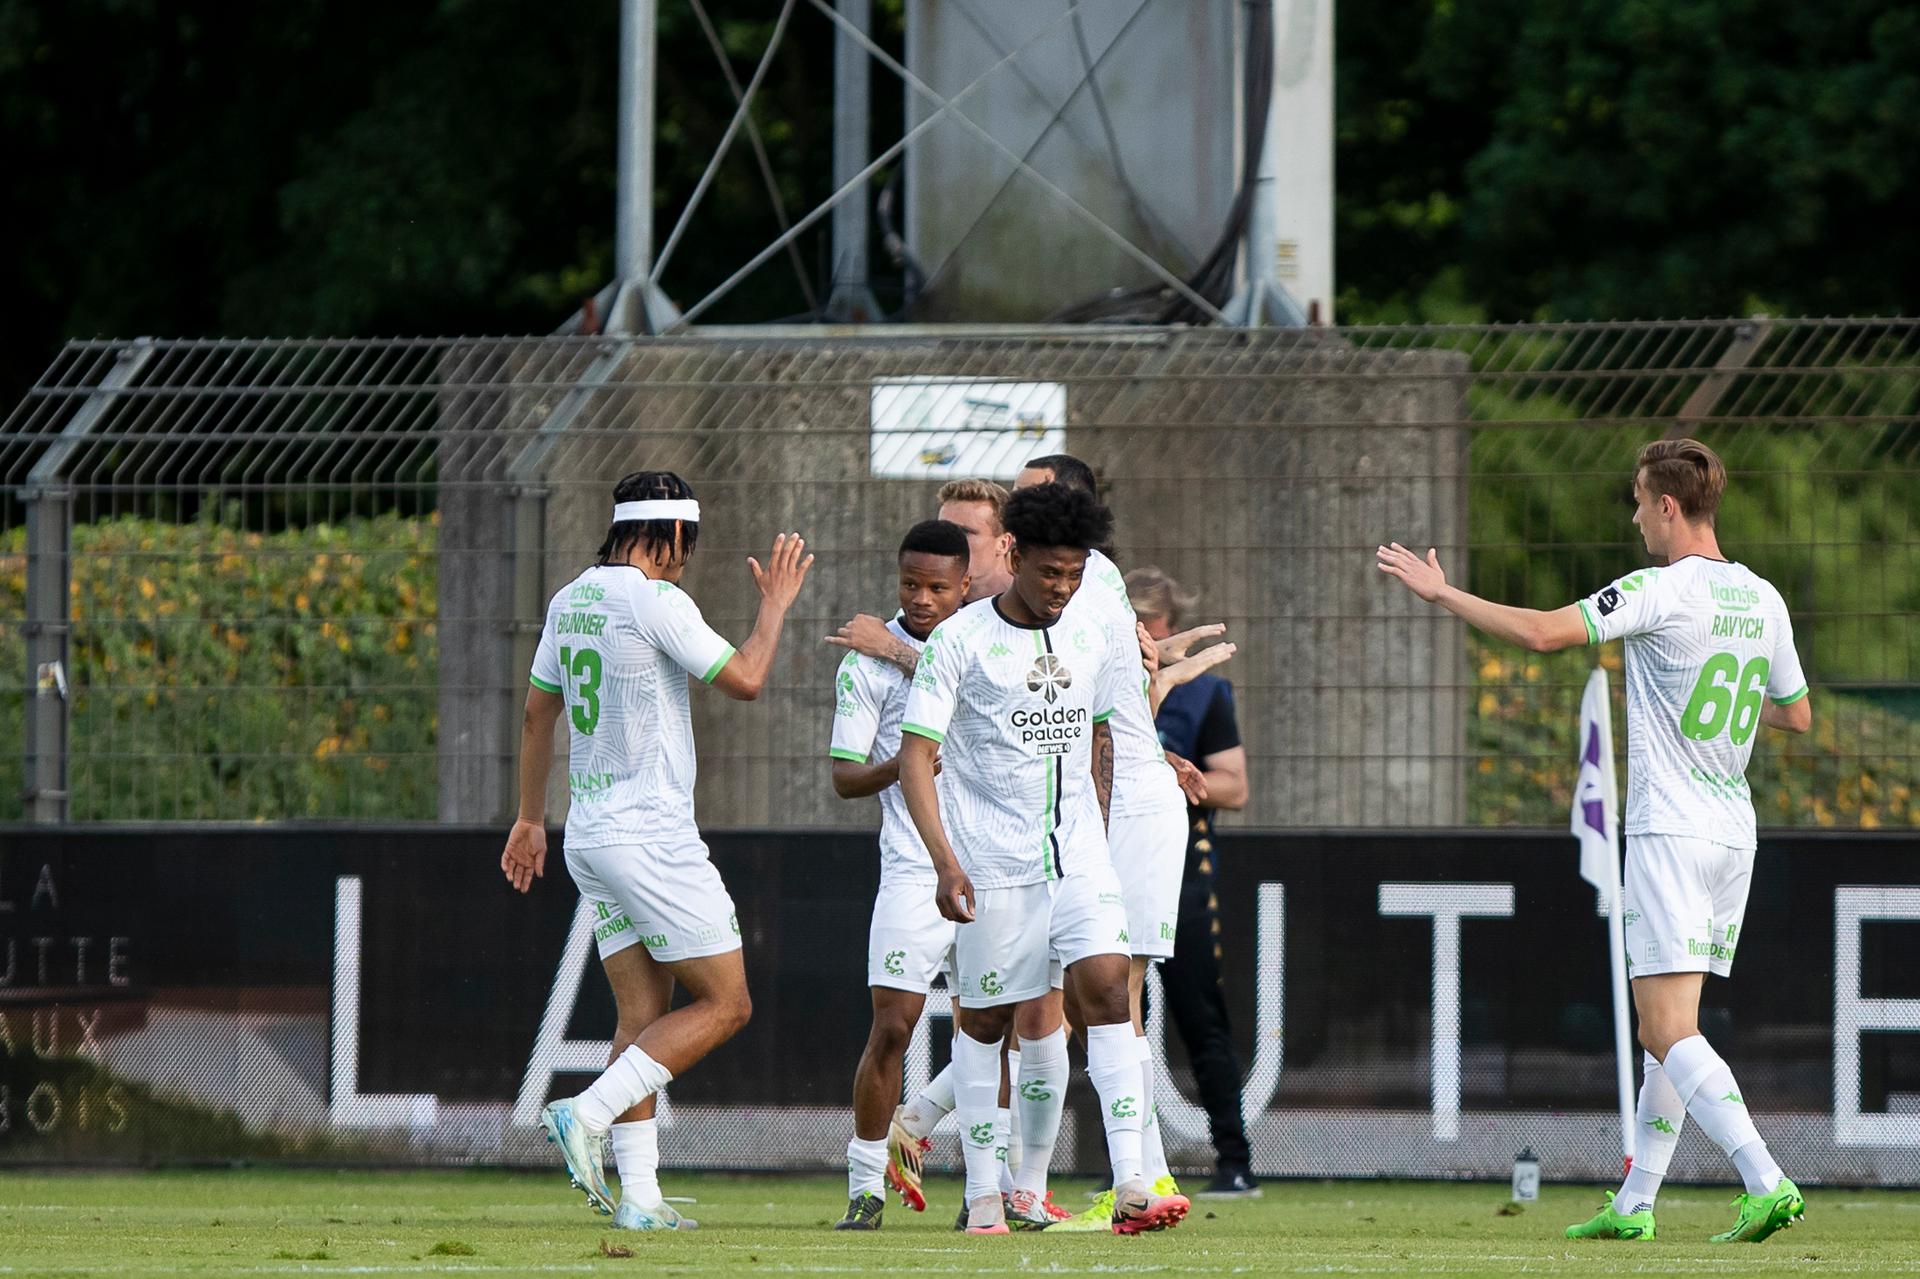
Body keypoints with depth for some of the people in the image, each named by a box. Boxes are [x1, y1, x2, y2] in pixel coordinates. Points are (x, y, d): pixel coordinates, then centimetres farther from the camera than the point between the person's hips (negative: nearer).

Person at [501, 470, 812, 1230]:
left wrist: (530, 819, 29)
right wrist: (776, 604, 3)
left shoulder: (570, 601, 12)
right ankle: (589, 1114, -15)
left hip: (590, 835, 9)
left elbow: (538, 714, 20)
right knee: (724, 1005, -3)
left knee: (643, 1014, 9)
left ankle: (638, 1195, 3)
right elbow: (745, 680, -13)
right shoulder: (655, 602, -15)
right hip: (652, 838, -9)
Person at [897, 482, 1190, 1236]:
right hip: (992, 860, -3)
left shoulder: (1096, 637, 7)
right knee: (984, 1018, 3)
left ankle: (1130, 1186, -19)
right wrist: (945, 861, -19)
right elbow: (917, 755, -10)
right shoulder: (961, 641, -8)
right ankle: (983, 1194, 15)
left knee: (1108, 986, -13)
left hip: (1078, 855, 3)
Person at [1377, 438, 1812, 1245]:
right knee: (1672, 1028, 14)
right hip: (1732, 834, 8)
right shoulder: (1762, 601, 9)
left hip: (1668, 835, -8)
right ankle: (1634, 1203, 19)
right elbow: (1797, 716, 19)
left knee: (1668, 1031, -11)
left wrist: (1442, 592, -8)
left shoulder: (1662, 592, -13)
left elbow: (1543, 633, -20)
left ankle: (1767, 1181, -24)